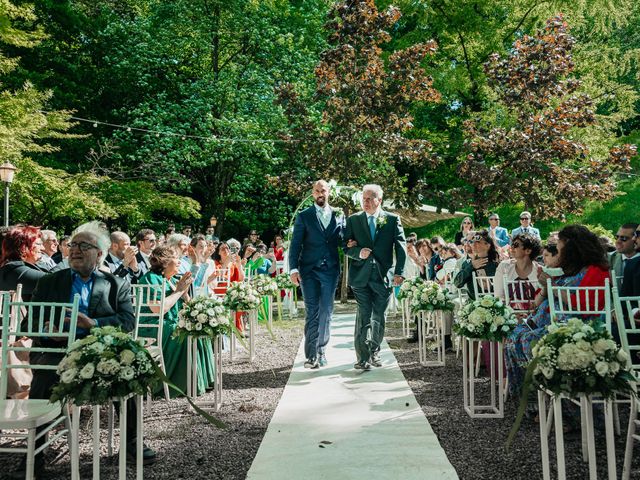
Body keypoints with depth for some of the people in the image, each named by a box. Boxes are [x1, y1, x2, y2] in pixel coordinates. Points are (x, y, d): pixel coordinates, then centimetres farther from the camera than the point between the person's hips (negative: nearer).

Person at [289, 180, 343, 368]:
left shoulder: (338, 215, 11)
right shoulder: (304, 216, 3)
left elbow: (341, 240, 16)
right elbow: (295, 244, -1)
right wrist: (293, 268, -10)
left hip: (330, 270, 3)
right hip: (309, 270, -2)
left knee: (326, 312, 6)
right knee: (312, 312, -4)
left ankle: (321, 351, 19)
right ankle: (311, 354, 0)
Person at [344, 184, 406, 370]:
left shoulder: (393, 220, 5)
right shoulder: (353, 220, 8)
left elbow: (400, 247, 0)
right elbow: (346, 247, 7)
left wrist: (399, 272, -10)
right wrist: (359, 253, -15)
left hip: (383, 276, 1)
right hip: (360, 276, 0)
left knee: (378, 317, 11)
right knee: (364, 316, -6)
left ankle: (374, 352, 29)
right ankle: (363, 357, -2)